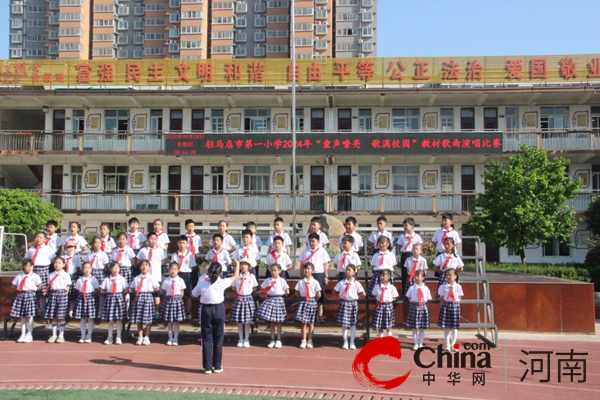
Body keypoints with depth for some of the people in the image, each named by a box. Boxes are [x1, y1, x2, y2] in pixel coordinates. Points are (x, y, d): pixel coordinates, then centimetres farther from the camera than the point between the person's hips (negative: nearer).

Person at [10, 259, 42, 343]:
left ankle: (29, 335, 4)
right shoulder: (19, 276, 8)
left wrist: (34, 289, -12)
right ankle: (23, 334, 17)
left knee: (29, 316, -3)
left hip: (30, 295, -4)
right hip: (21, 296, 4)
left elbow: (40, 286, -1)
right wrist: (18, 289, 3)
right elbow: (13, 285, 16)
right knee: (22, 316, 9)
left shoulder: (35, 276, -2)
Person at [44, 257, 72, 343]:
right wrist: (47, 290, -5)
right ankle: (54, 335, 14)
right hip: (52, 294, 3)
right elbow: (49, 286, 12)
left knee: (61, 316, -1)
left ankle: (61, 335, 6)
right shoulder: (51, 275, 12)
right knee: (53, 317, 6)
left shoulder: (66, 275, 3)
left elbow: (67, 288, 3)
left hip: (62, 294, -3)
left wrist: (64, 295, -3)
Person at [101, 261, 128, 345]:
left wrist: (120, 293, -7)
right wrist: (108, 293, -3)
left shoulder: (122, 279, 1)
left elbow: (126, 290, 1)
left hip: (119, 298, -1)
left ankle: (118, 338, 8)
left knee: (119, 319, 0)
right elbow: (102, 290, 7)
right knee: (110, 319, 5)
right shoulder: (107, 279, 4)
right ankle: (109, 338, 15)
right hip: (110, 298, 1)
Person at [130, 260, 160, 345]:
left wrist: (150, 291, -3)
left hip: (148, 297, -2)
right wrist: (137, 292, 1)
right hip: (138, 298, 2)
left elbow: (157, 288, 3)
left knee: (148, 319, -1)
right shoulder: (136, 278, 9)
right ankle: (140, 337, 13)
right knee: (138, 320, 4)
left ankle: (146, 337, 8)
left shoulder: (152, 278, 2)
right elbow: (132, 288, 15)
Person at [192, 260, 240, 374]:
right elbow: (235, 277, 5)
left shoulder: (202, 283, -10)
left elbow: (193, 294, 7)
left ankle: (207, 367, 8)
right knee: (218, 339, 9)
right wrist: (237, 264, 20)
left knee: (207, 339, 7)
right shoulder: (222, 283, -11)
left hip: (206, 310, 0)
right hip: (219, 309, 0)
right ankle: (217, 366, 13)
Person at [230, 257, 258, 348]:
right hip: (239, 299, 1)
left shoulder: (252, 277, -1)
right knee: (239, 321, 4)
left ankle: (246, 340, 12)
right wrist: (240, 292, 0)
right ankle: (240, 339, 16)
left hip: (248, 299, -1)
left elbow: (254, 288, 8)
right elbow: (234, 287, 10)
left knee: (247, 321, 2)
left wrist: (248, 292, -1)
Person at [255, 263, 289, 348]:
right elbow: (262, 289, 10)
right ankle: (272, 340, 13)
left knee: (278, 322, 2)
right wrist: (268, 292, -3)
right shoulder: (268, 280, 7)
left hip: (279, 300, -3)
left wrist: (280, 294, 0)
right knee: (271, 322, 6)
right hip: (270, 299, 3)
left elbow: (287, 292, -2)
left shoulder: (282, 280, -1)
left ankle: (278, 340, 9)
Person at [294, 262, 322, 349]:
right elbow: (297, 293, 8)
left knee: (311, 322, 6)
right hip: (303, 302, 1)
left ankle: (309, 341, 13)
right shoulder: (300, 282, 1)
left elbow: (318, 294, -3)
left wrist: (314, 300, 2)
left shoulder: (315, 282, -4)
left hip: (312, 302, -1)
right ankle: (304, 341, 7)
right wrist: (302, 298, 2)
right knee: (303, 322, 1)